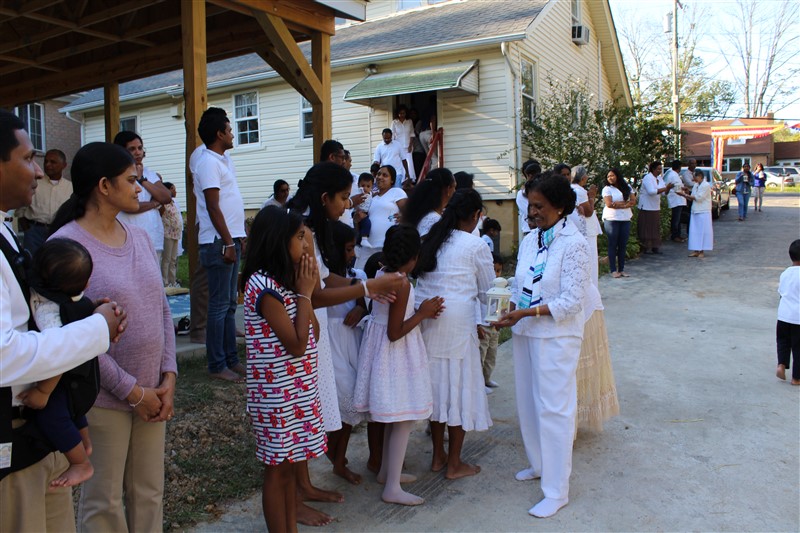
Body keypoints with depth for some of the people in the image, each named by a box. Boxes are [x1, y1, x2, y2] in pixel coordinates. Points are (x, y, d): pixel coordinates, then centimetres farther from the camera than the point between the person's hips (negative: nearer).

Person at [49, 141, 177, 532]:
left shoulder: (139, 237, 7)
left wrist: (168, 376, 0)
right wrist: (131, 390, -14)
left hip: (152, 391, 6)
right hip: (103, 397, -6)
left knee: (149, 493, 16)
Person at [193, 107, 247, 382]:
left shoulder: (223, 160, 17)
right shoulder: (209, 162, -11)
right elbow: (213, 207, -17)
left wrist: (239, 237, 19)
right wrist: (227, 243, -19)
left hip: (231, 239, 10)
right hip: (219, 242, -10)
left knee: (230, 303, 13)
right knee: (219, 305, -4)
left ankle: (231, 359, 21)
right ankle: (217, 365, 4)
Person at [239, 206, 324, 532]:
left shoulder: (284, 282, 8)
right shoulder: (265, 287, -20)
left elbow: (314, 333, 7)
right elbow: (297, 344, -22)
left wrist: (304, 288, 0)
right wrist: (304, 293, -15)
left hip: (297, 387, 9)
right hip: (278, 392, -9)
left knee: (290, 463, 17)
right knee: (277, 468, 5)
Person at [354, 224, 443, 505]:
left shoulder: (382, 274, 3)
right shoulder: (402, 284, -23)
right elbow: (395, 333, -23)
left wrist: (420, 311, 8)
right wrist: (422, 313, -13)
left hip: (379, 346, 9)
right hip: (396, 354, -9)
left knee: (395, 417, 21)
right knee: (404, 420, 0)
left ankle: (387, 471, 35)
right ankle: (392, 488, 8)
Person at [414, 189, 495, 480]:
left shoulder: (431, 239, 9)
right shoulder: (476, 245, -6)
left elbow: (419, 276, 13)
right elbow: (487, 292, 3)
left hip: (424, 320, 6)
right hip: (457, 322, -6)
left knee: (437, 384, 16)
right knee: (459, 386, 6)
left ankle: (438, 456, 29)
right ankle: (454, 464, 18)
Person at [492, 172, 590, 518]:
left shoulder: (573, 244, -14)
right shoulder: (529, 240, 6)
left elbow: (571, 302, -18)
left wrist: (525, 313, -23)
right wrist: (506, 312, -7)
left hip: (556, 337, -7)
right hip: (525, 333, 7)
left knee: (553, 409, 0)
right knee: (528, 402, 17)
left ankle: (556, 491, 13)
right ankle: (539, 464, 39)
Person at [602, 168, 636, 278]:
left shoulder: (627, 187, 11)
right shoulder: (607, 189, 0)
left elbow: (633, 201, 2)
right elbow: (609, 204, -12)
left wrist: (619, 204, -11)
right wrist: (626, 203, -5)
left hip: (625, 219, 4)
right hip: (611, 219, -4)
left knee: (623, 245, 5)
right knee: (613, 244, -2)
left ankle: (621, 269, 11)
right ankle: (613, 270, 3)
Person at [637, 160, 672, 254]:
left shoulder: (659, 178, 12)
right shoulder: (648, 178, -13)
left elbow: (664, 192, 10)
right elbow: (651, 191, -25)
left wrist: (668, 188, -10)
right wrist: (665, 188, -23)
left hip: (656, 207, 8)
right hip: (646, 207, -8)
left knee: (656, 228, 7)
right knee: (646, 228, -4)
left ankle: (655, 247, 12)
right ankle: (646, 247, 3)